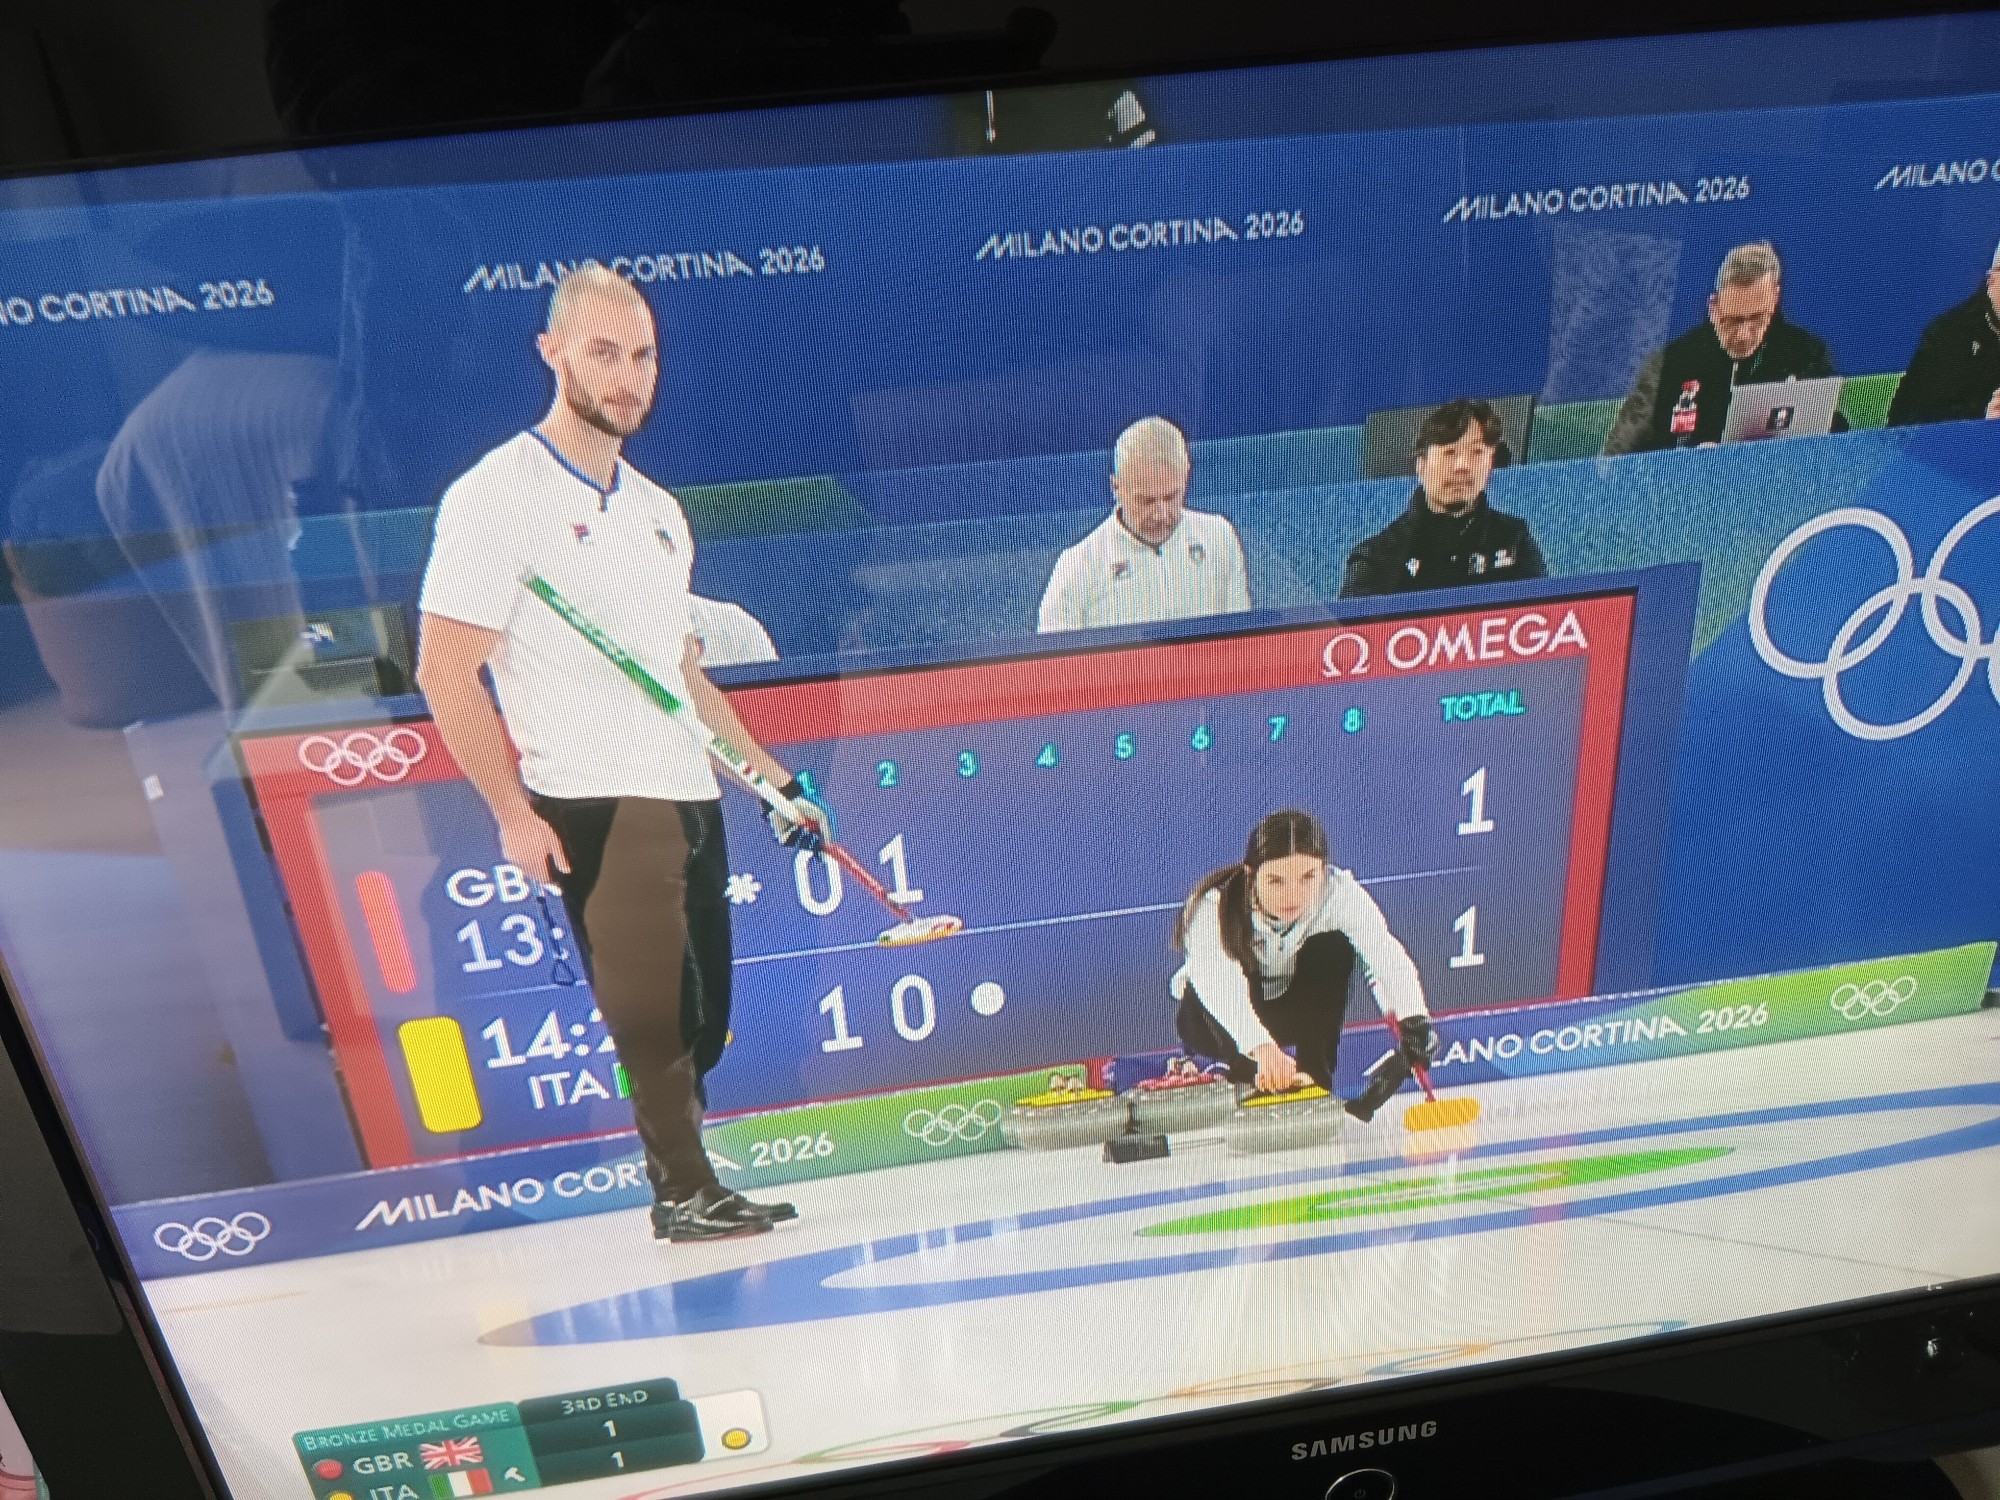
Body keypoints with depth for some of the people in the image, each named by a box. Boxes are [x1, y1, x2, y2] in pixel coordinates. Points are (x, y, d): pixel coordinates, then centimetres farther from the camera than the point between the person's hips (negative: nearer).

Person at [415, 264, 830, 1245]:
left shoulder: (658, 511, 17)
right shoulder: (498, 495, -7)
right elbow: (446, 675, -11)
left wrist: (774, 778, 18)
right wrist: (514, 814, -14)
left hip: (689, 800, 7)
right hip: (596, 807, -7)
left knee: (701, 1023, 12)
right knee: (651, 1017, -3)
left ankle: (687, 1186, 26)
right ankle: (683, 1192, 14)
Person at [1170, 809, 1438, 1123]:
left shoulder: (1338, 892, -26)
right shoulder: (1215, 907, -33)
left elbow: (1386, 955, -38)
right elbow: (1221, 986, -49)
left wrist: (1414, 1018, -56)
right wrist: (1264, 1049, -65)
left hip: (1291, 1011, 2)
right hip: (1211, 1022, -2)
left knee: (1332, 949, -26)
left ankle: (1316, 1082, -17)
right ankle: (1254, 1084, -19)